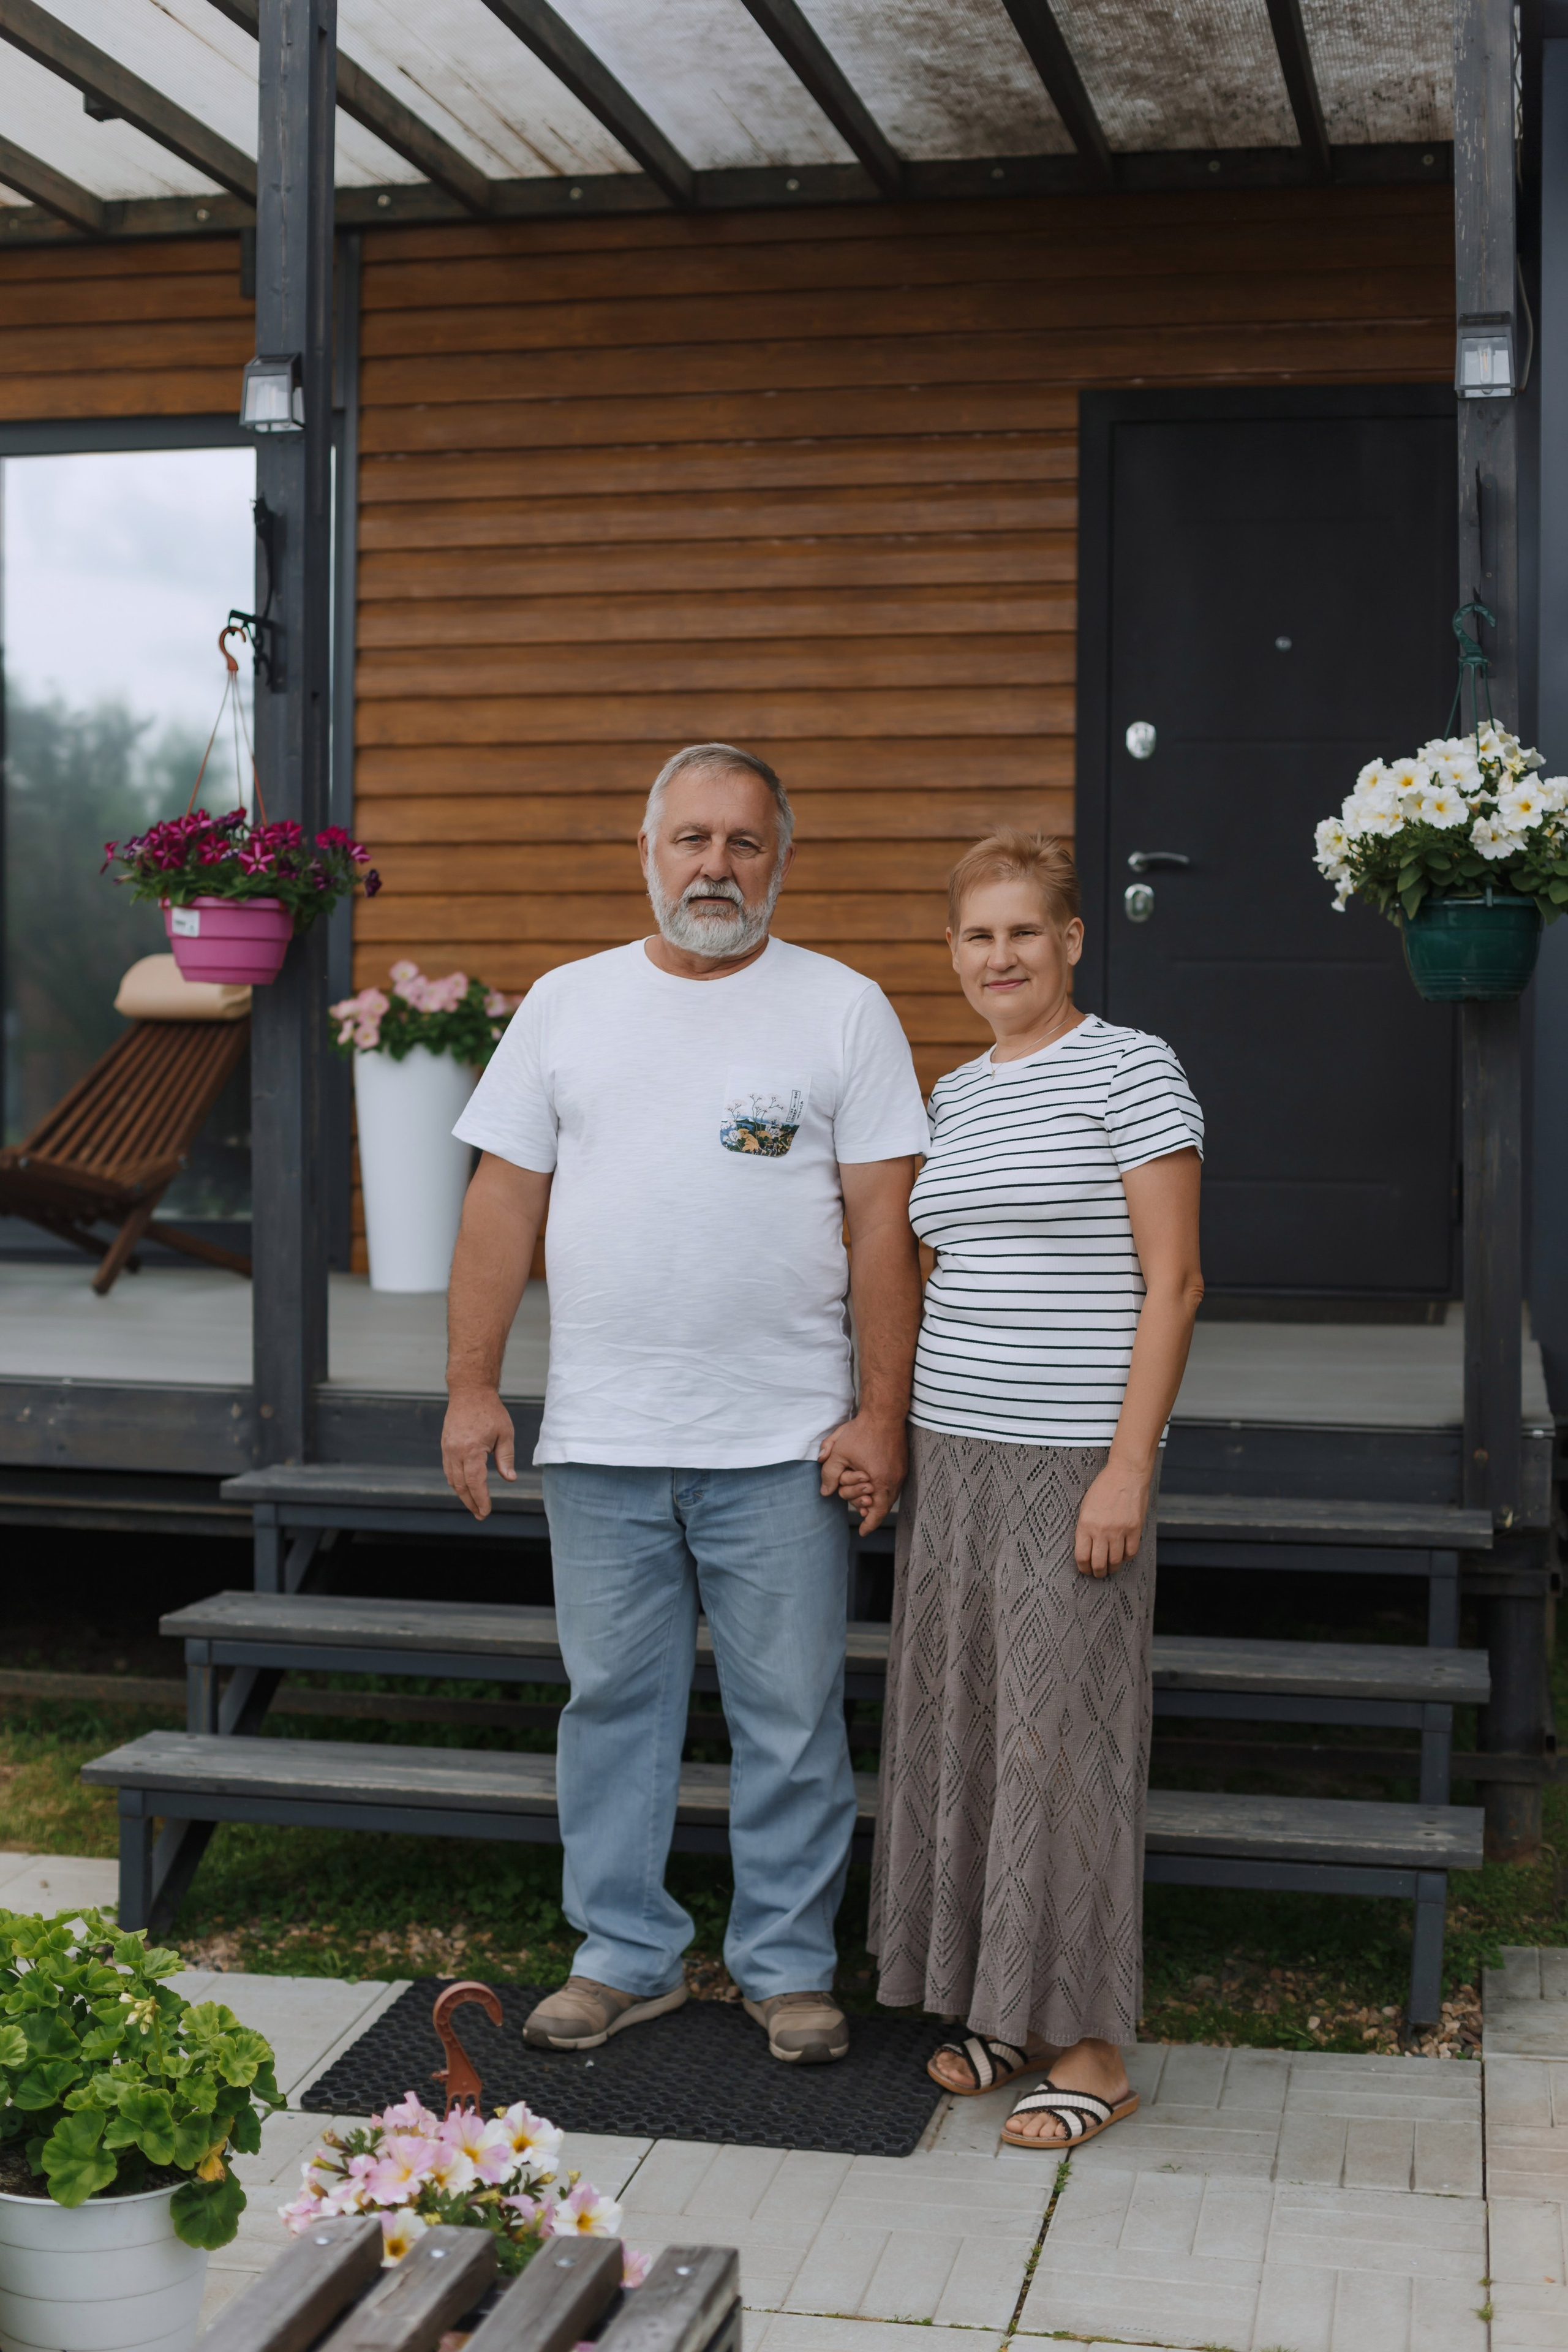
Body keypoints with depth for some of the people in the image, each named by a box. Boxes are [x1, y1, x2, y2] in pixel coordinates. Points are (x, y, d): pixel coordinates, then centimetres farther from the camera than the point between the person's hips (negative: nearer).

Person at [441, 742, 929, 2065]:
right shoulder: (567, 1005, 9)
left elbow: (884, 1225, -2)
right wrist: (473, 1385, 3)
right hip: (600, 1442, 3)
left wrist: (881, 1412, -8)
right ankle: (626, 1955, 24)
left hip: (786, 1446, -2)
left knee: (792, 1719, 5)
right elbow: (506, 1203, 9)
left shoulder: (843, 1011, 1)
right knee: (614, 1703, 11)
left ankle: (790, 1966, 20)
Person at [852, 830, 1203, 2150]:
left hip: (1074, 1460, -7)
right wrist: (891, 1435, 13)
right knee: (964, 1724, 9)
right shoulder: (955, 1097, 14)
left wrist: (1129, 1468, -16)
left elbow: (1173, 1283, -10)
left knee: (1062, 1734, -3)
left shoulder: (1130, 1070, -6)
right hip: (951, 1450, 7)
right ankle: (1005, 2007, 23)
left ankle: (1090, 2048, 8)